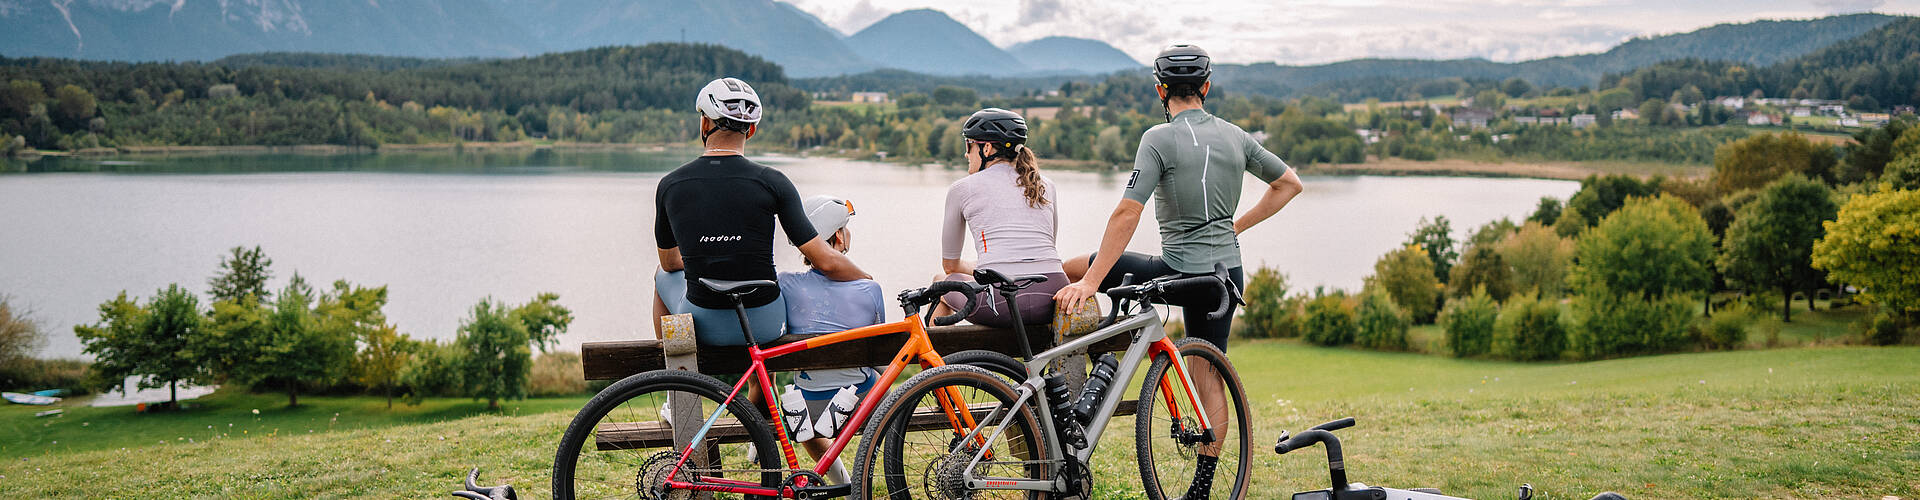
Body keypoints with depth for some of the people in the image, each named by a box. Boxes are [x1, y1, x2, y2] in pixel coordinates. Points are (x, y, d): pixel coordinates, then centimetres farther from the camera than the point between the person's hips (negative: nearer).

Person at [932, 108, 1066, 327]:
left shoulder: (962, 188, 9)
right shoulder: (1046, 186, 17)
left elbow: (950, 265, 20)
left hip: (999, 303, -3)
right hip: (1051, 306, 3)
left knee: (942, 280, 29)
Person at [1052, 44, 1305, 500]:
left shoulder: (1160, 139, -11)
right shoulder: (1235, 137, 7)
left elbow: (1127, 213, -18)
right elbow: (1290, 183, 18)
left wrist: (1090, 282, -17)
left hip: (1179, 273, -6)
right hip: (1227, 275, 6)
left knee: (1072, 272, 9)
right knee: (1207, 375, 14)